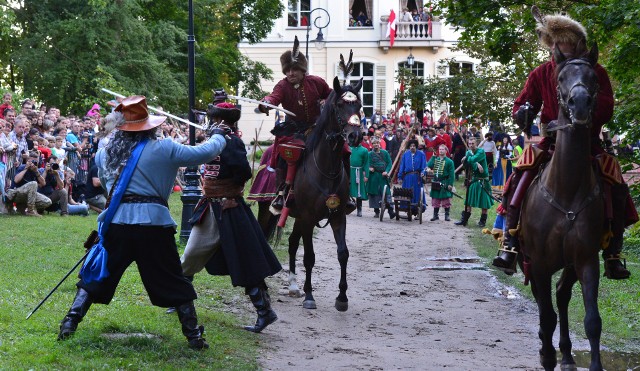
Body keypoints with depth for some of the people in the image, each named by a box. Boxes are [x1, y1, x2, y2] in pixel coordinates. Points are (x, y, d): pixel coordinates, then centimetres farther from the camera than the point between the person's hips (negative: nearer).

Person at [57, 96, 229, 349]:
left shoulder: (104, 154, 11)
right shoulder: (163, 149, -1)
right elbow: (206, 152, 5)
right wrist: (218, 136, 24)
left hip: (117, 222, 2)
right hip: (154, 224, -2)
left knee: (96, 276, 16)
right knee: (175, 284, 10)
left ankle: (70, 323, 8)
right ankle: (194, 336, 13)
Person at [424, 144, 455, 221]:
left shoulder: (449, 162, -4)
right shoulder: (435, 159, 11)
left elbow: (451, 174, -8)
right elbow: (429, 165, 1)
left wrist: (450, 184, -14)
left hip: (444, 184, -4)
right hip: (436, 183, 4)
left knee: (446, 200, 0)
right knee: (435, 200, 8)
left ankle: (447, 215, 8)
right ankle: (435, 215, 16)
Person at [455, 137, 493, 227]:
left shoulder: (481, 151, -12)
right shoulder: (469, 152, 6)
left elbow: (473, 160, -26)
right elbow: (468, 163, -11)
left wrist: (467, 158, -8)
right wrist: (476, 164, -26)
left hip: (483, 180, -5)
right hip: (473, 179, 5)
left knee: (484, 202, 1)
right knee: (469, 201, 7)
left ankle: (483, 220, 12)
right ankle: (464, 220, 12)